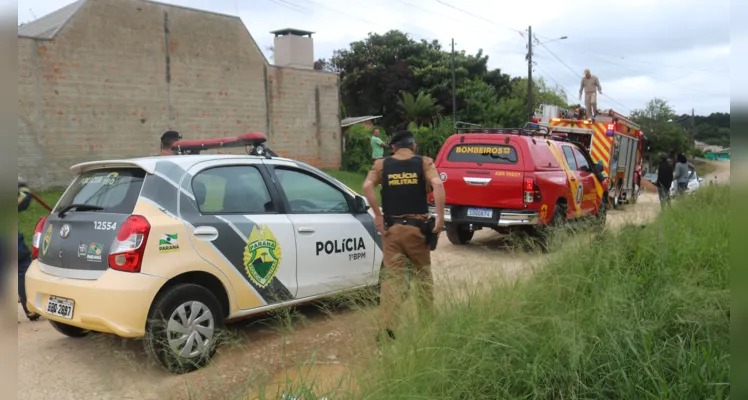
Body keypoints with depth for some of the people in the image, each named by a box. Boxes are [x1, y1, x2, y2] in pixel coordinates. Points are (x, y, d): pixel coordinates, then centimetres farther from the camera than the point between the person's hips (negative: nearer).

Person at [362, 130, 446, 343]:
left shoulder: (382, 164, 5)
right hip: (417, 227, 0)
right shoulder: (424, 163, 2)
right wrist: (440, 217, -16)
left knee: (391, 277, 3)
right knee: (423, 275, 17)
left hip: (391, 227, 0)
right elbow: (437, 184, -16)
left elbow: (367, 186, -13)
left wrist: (377, 215, -9)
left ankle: (387, 327, -3)